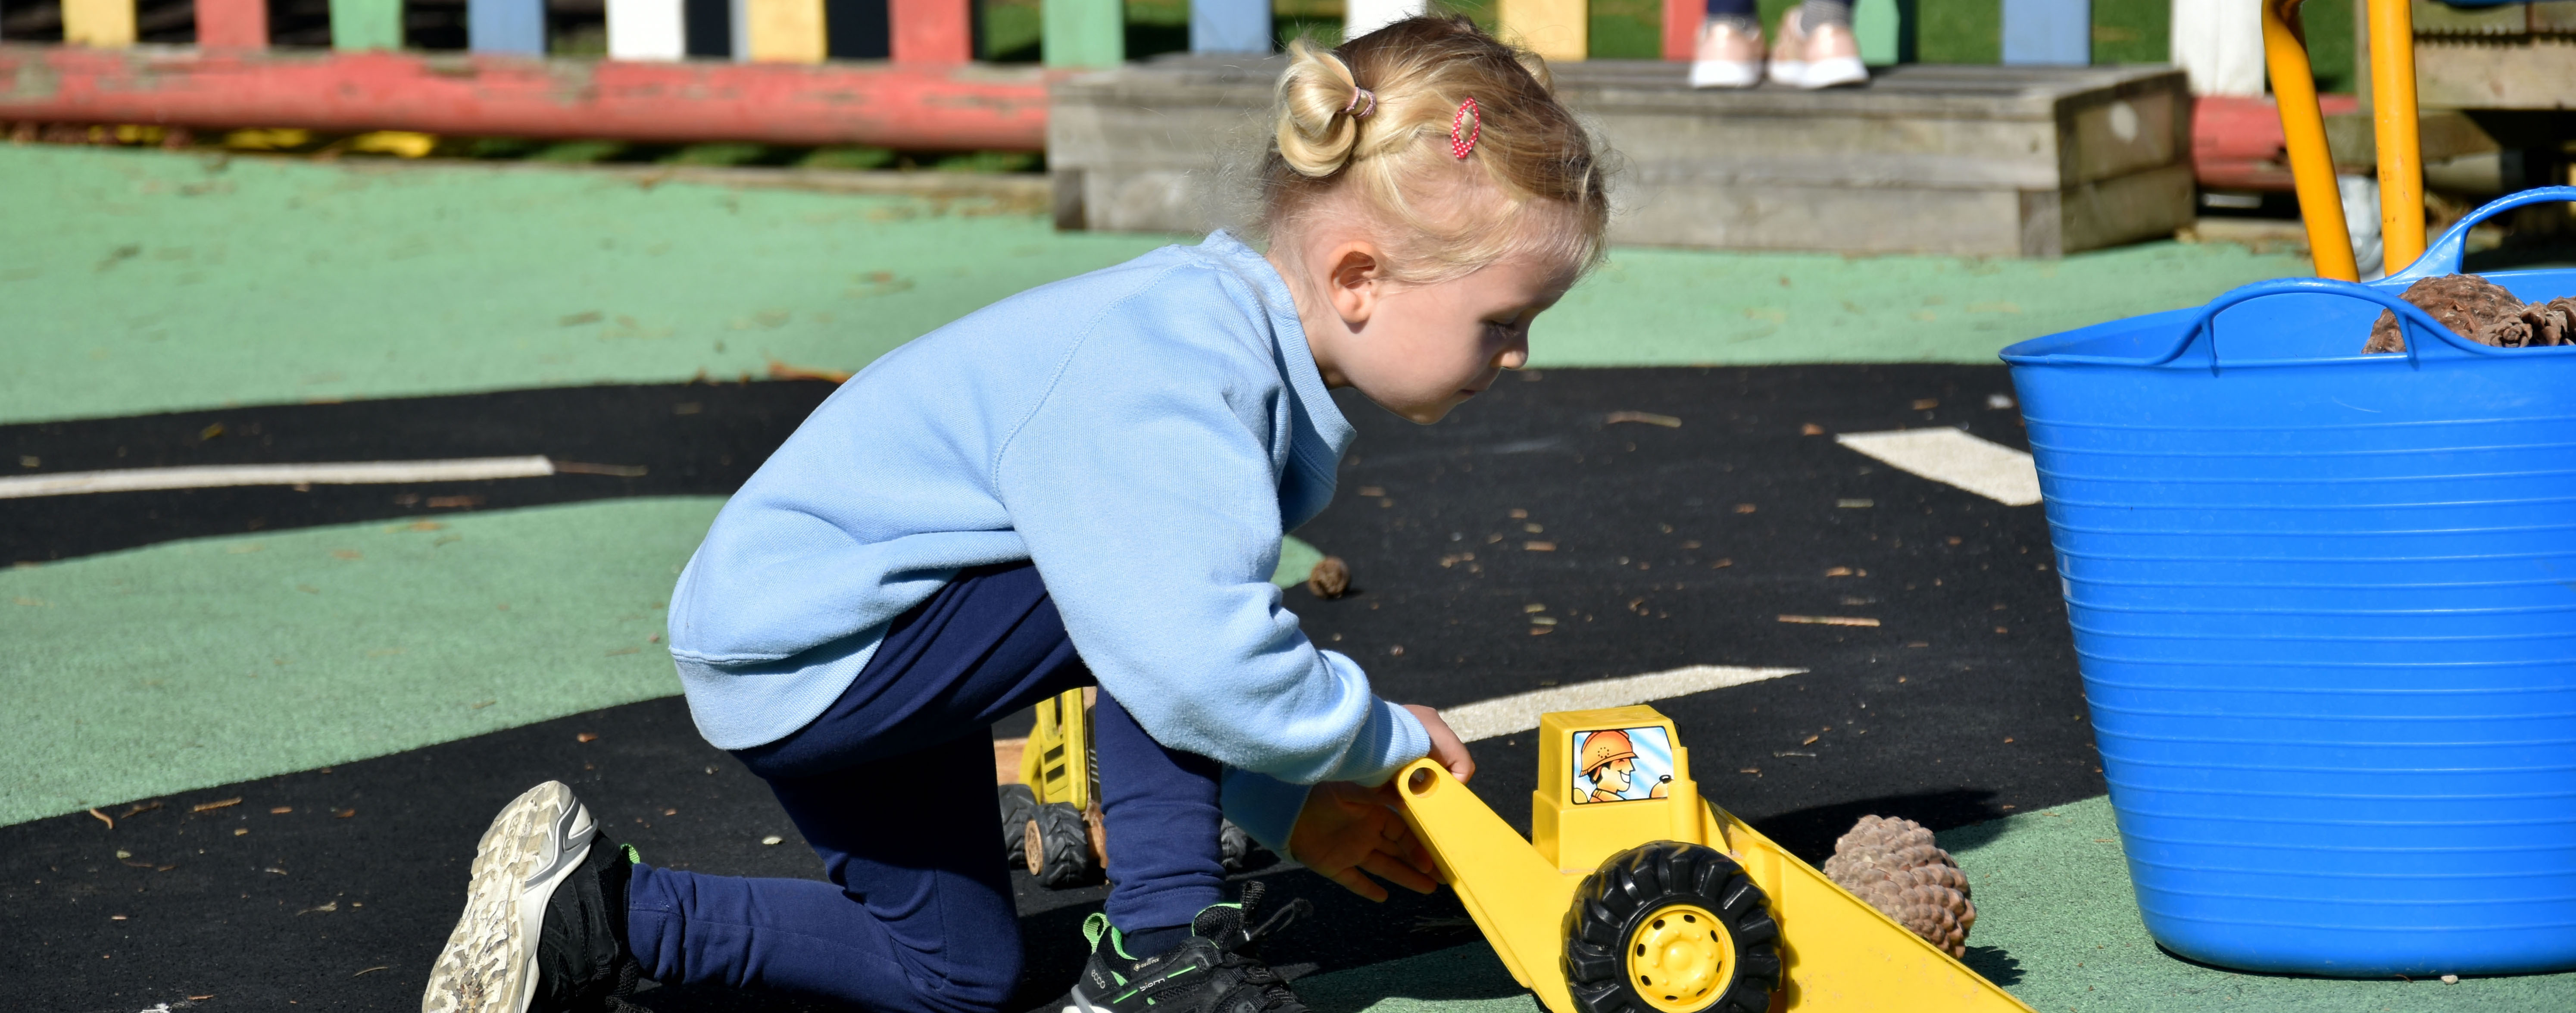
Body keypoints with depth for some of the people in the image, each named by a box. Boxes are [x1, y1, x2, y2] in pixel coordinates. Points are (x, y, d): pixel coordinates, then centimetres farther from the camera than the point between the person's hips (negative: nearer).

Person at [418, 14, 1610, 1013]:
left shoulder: (1230, 331, 4)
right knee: (1150, 598, -22)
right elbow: (1204, 665, -38)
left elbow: (1188, 618, 19)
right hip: (797, 647, -11)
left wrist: (1284, 804, 17)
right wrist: (1378, 734, -19)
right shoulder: (1176, 364, -29)